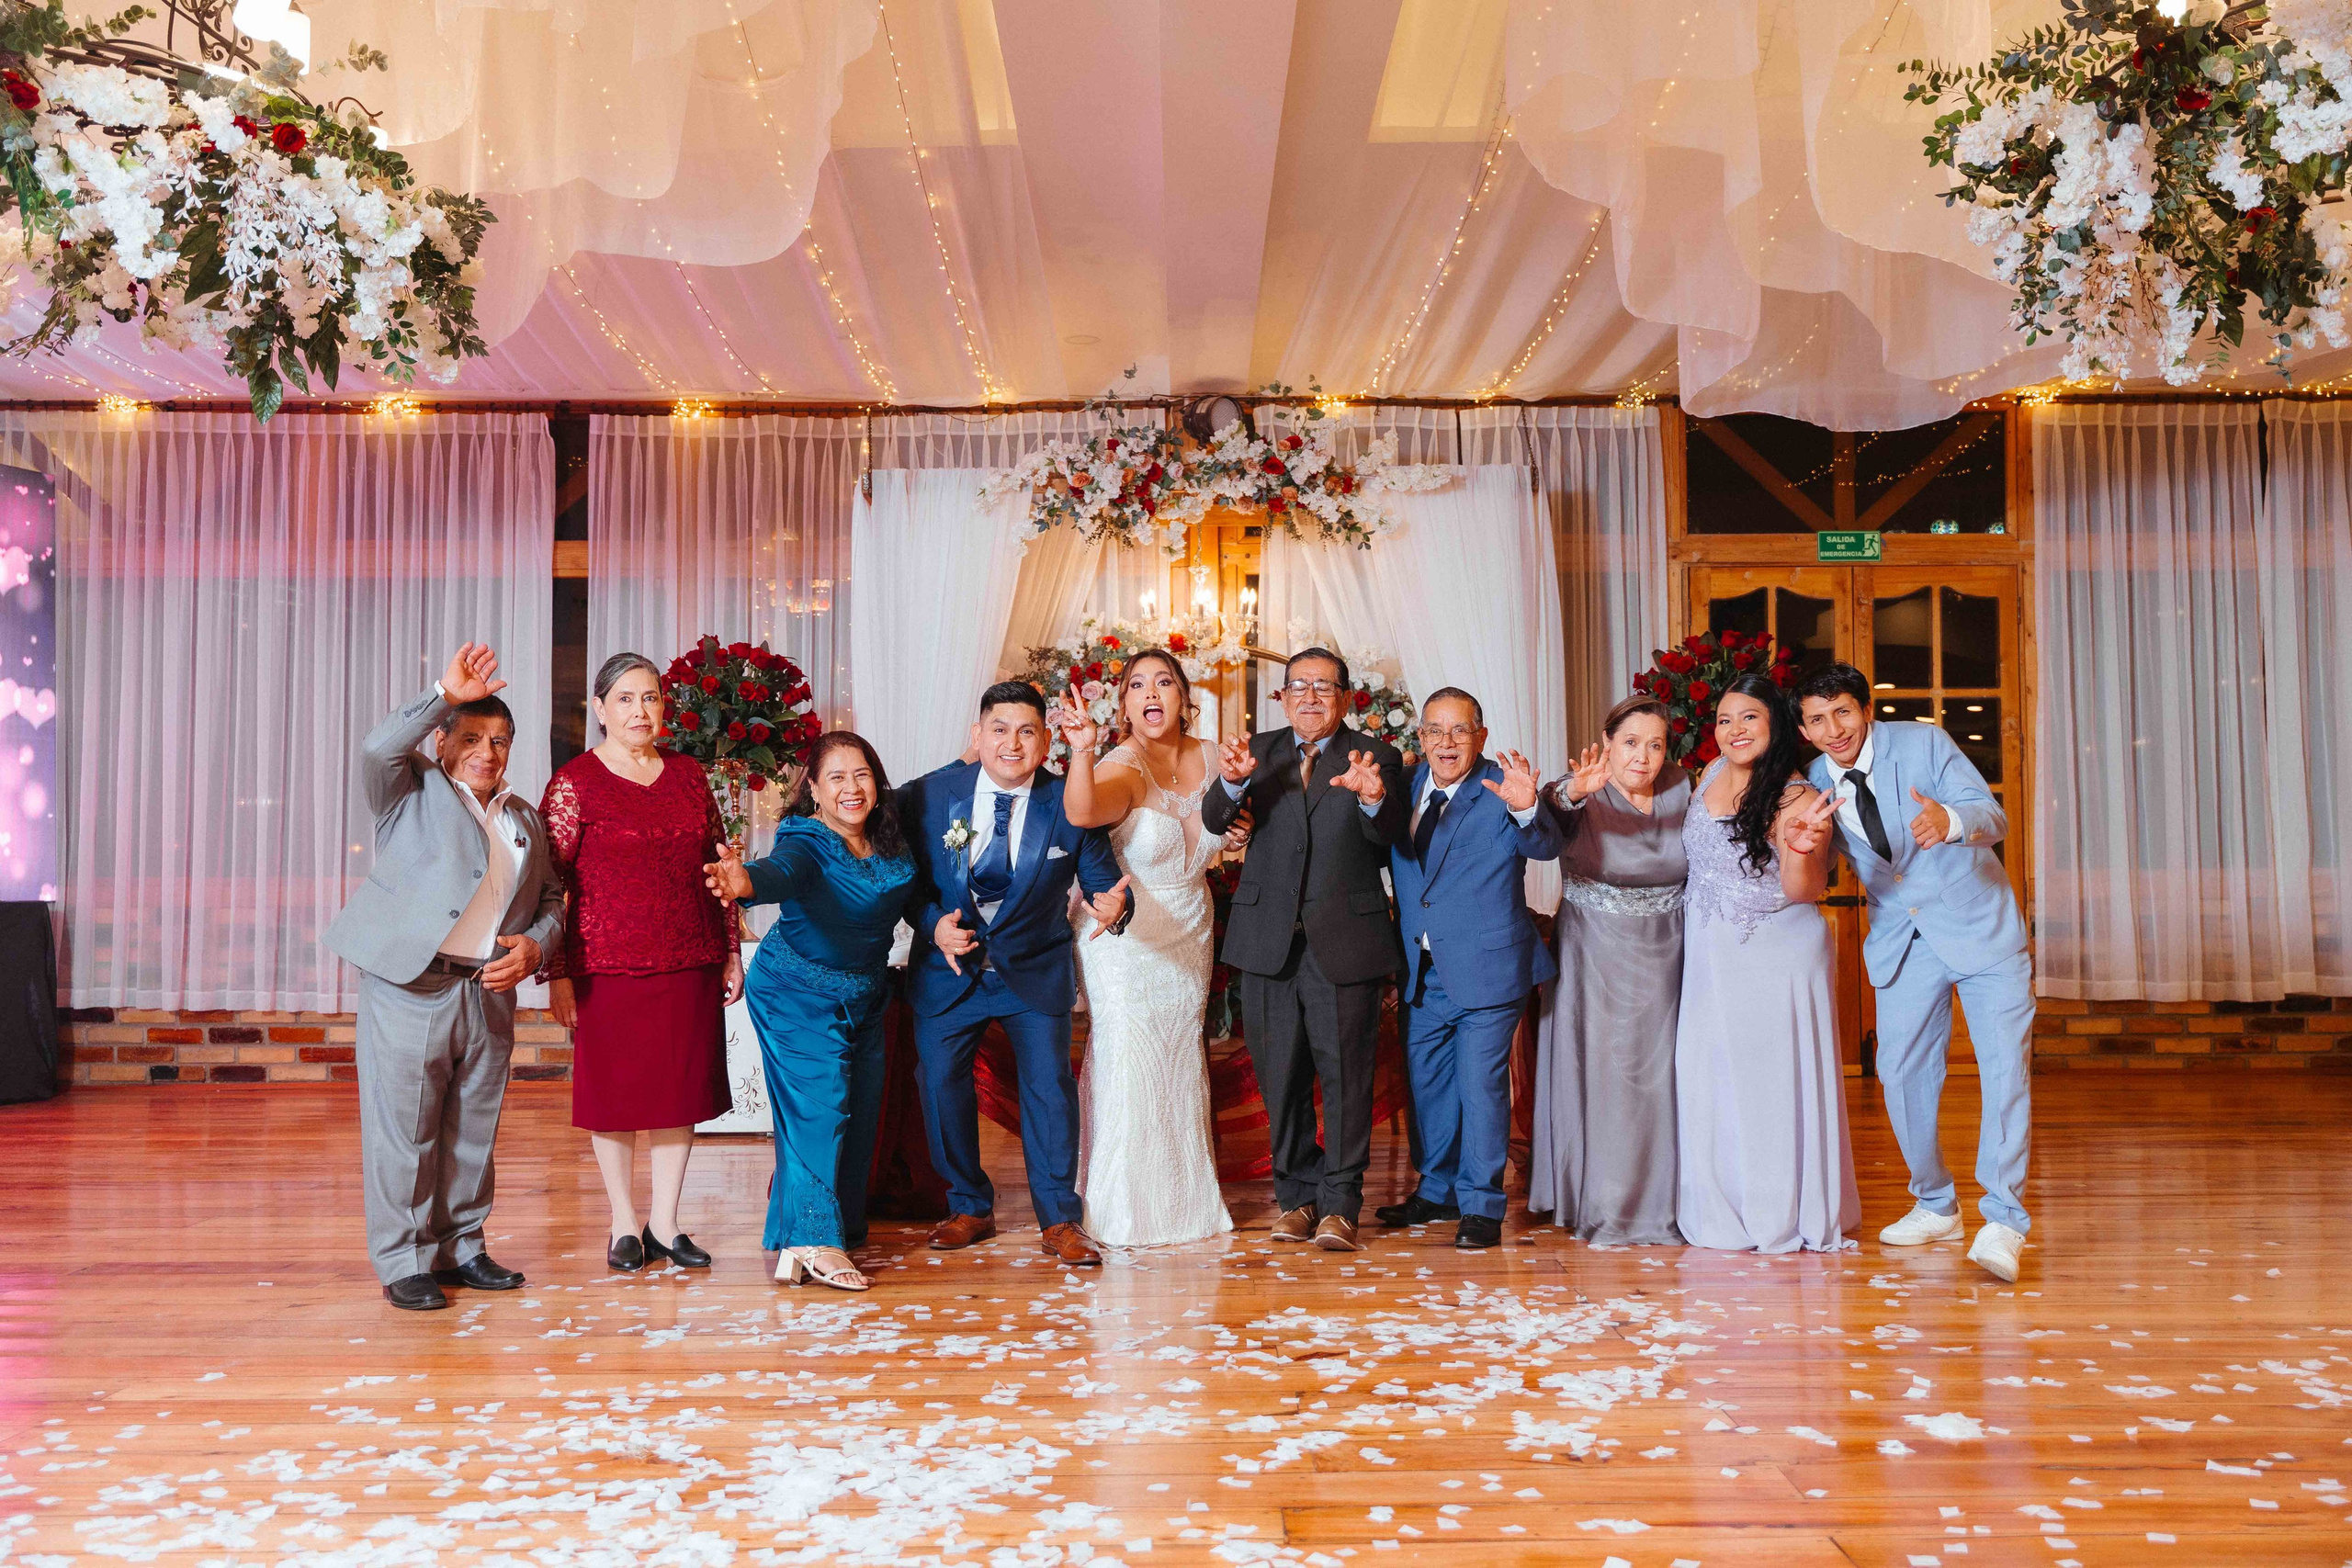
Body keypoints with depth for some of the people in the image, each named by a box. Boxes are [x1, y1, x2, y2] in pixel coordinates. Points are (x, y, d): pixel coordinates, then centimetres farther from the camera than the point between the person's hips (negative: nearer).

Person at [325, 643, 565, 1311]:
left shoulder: (524, 819, 18)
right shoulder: (411, 792, 4)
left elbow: (552, 898, 19)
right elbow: (377, 749, -18)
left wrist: (533, 946, 0)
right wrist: (446, 695, -22)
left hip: (490, 993, 5)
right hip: (410, 987, -5)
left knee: (474, 1130, 11)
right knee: (404, 1130, -2)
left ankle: (461, 1248, 23)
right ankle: (404, 1263, 8)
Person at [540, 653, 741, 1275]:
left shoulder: (688, 774, 9)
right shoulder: (574, 784, -3)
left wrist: (731, 952, 11)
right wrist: (557, 976, -8)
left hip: (689, 965, 4)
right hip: (608, 965, -4)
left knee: (683, 1089, 7)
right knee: (614, 1095, 6)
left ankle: (665, 1222, 20)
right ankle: (625, 1226, 20)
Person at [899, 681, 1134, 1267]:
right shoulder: (928, 795, -8)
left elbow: (1101, 879, -5)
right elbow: (905, 875, 0)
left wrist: (1112, 904, -29)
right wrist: (933, 924, -18)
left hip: (1035, 971, -1)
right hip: (947, 968, 1)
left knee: (1050, 1083, -6)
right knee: (940, 1081, 3)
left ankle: (1059, 1220, 10)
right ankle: (970, 1208, 24)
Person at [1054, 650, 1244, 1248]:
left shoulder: (1210, 758, -1)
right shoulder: (1123, 769, -20)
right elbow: (1081, 811, -43)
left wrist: (1232, 831, -4)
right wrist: (1082, 749, -60)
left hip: (1190, 934, 6)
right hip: (1124, 936, -6)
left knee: (1181, 1055, 14)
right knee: (1127, 1057, -5)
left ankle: (1182, 1196, 29)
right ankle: (1123, 1206, 11)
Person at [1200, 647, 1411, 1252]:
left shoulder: (1375, 757, 2)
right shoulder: (1262, 752, 9)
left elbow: (1391, 835, -14)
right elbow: (1214, 821, -5)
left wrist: (1373, 797, -36)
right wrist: (1232, 781, -27)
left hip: (1344, 940, -3)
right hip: (1269, 942, 3)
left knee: (1345, 1075, 0)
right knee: (1280, 1078, 10)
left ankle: (1339, 1206, 10)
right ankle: (1297, 1196, 23)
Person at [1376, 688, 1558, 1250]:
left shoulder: (1499, 790, -11)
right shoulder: (1407, 786, 5)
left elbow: (1546, 846, -27)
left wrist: (1525, 810, -47)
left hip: (1485, 968, -6)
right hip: (1421, 972, 6)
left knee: (1481, 1084, 1)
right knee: (1427, 1082, 16)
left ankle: (1481, 1205, 15)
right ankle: (1438, 1190, 34)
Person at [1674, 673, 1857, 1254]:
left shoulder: (1795, 800, -15)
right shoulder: (1714, 774, 4)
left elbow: (1803, 890, -25)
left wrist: (1800, 849, -45)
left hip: (1776, 960, -6)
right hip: (1710, 959, 6)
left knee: (1774, 1078, 0)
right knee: (1711, 1080, 9)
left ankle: (1787, 1214, 15)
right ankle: (1725, 1211, 23)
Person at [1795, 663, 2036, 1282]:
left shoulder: (1923, 742, -15)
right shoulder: (1814, 782, -4)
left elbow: (1995, 819, -21)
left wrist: (1948, 821, -46)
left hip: (1979, 926, -4)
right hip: (1902, 939, 4)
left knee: (2005, 1067, -10)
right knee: (1902, 1072, 5)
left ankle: (2002, 1222, -5)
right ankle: (1936, 1206, 25)